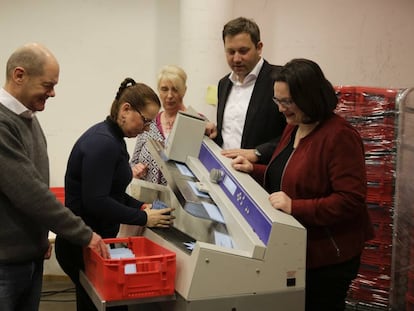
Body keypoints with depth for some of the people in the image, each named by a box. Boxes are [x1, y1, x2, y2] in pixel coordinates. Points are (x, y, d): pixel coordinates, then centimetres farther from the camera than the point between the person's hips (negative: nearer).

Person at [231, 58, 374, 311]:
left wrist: (295, 207, -27)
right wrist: (254, 170, 5)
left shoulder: (340, 136, -19)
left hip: (327, 257, -8)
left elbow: (351, 200, -23)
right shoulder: (293, 129, 9)